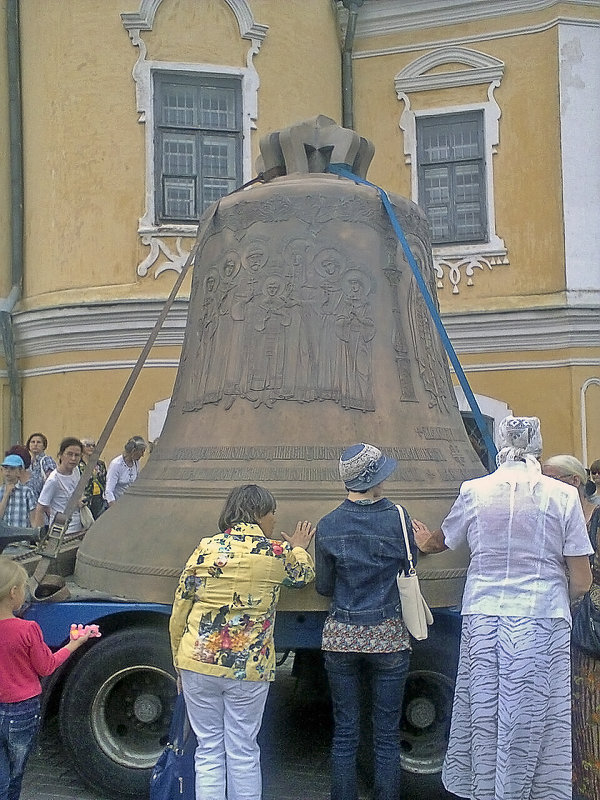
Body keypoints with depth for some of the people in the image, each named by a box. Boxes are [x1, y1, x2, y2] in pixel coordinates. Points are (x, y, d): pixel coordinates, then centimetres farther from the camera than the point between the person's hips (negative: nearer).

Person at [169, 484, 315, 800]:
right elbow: (303, 575, 19)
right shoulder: (278, 552, -5)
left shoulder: (205, 548, -2)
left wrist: (179, 662, 14)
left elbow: (179, 613, 2)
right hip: (249, 668, -1)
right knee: (243, 753, 12)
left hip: (199, 663, 2)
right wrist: (298, 548, 38)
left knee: (208, 751, 12)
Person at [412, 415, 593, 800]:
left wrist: (426, 541, 42)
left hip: (483, 621, 1)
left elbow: (442, 540, 20)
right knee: (539, 724, 7)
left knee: (484, 719, 10)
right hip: (544, 624, -1)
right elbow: (581, 582, -2)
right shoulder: (564, 495, -3)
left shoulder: (475, 491, 1)